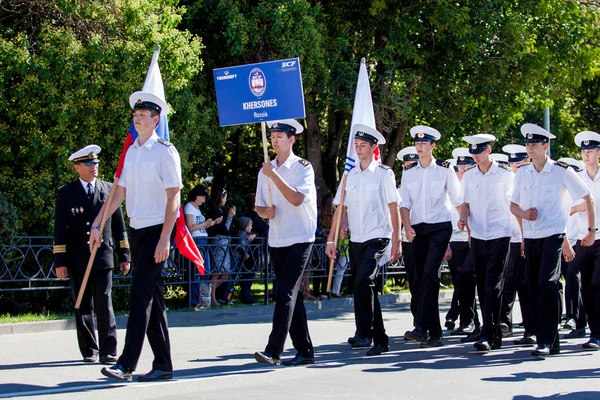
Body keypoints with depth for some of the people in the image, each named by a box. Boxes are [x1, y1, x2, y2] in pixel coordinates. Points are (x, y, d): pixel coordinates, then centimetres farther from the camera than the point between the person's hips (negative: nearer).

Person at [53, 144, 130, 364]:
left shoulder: (109, 190, 9)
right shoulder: (66, 193, 5)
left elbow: (119, 226, 12)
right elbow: (60, 229, 3)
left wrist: (124, 255, 9)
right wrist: (60, 261, -4)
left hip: (103, 257, 0)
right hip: (78, 260, 0)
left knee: (104, 304, -8)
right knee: (83, 307, 6)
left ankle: (108, 351, -6)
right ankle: (89, 350, 15)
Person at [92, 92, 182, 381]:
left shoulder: (165, 151, -9)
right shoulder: (130, 151, 12)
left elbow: (173, 197, -12)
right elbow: (119, 192, 15)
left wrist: (164, 239, -18)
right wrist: (97, 225, 8)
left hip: (157, 230, -7)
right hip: (137, 229, 7)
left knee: (141, 295, -12)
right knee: (152, 298, 9)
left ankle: (127, 363, -13)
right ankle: (162, 365, 15)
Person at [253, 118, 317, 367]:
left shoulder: (303, 167, -5)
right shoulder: (266, 171, 13)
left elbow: (297, 199, -19)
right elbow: (259, 207, 15)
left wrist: (274, 176, -22)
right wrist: (266, 212, -8)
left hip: (300, 239, -7)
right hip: (276, 241, 7)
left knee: (286, 293, -15)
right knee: (290, 295, 8)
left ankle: (273, 351, -20)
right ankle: (304, 351, 15)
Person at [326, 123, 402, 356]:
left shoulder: (383, 174, -2)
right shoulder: (350, 175, 11)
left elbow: (394, 208, -3)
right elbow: (341, 208, 13)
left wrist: (397, 241, -7)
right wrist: (331, 240, 8)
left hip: (377, 239, -6)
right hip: (356, 240, 6)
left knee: (363, 282, -23)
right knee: (367, 289, 9)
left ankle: (365, 334, -19)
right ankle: (380, 341, 17)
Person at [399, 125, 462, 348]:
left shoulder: (444, 170, 0)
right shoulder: (409, 173, 9)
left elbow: (457, 200, 7)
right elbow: (405, 203, 4)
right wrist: (407, 227, -8)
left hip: (440, 227, -4)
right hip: (418, 229, 4)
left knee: (430, 273, -19)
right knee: (423, 277, 5)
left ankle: (422, 328, -26)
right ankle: (435, 334, 10)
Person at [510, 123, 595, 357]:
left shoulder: (562, 171, -4)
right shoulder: (522, 173, 9)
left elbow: (588, 199, 2)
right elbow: (513, 205, 16)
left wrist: (591, 230, 2)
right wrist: (523, 213, -7)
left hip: (553, 234, -5)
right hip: (530, 237, 5)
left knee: (546, 284, -18)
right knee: (534, 288, 5)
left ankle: (547, 340, -17)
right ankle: (546, 338, 14)